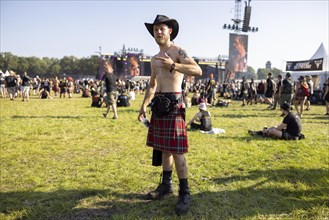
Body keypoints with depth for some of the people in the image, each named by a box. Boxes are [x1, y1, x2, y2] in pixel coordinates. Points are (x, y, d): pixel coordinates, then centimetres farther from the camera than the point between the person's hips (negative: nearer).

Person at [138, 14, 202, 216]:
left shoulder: (177, 51, -5)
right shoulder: (155, 59, 19)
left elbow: (198, 71, -19)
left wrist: (173, 66, -27)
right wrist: (144, 105, 19)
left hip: (174, 103, -8)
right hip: (159, 104, 8)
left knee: (176, 150, -8)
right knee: (164, 148, 13)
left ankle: (185, 193, 2)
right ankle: (166, 184, 26)